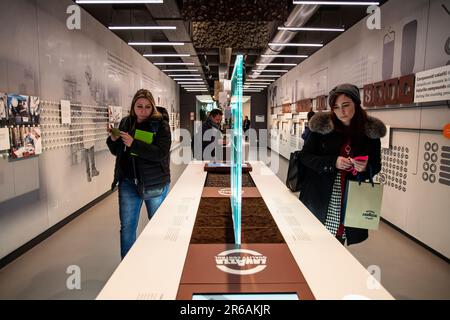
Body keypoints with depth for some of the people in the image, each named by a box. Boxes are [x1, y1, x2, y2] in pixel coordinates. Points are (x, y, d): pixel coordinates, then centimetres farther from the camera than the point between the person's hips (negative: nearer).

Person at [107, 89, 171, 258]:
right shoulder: (125, 123, 5)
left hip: (155, 184, -3)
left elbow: (161, 153, -20)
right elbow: (117, 152, 13)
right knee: (127, 227, 10)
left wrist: (133, 143, -26)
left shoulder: (161, 125, -7)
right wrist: (113, 139, -8)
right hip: (128, 182, 4)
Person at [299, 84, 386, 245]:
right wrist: (333, 162, -17)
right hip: (320, 196, -1)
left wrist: (365, 168, -14)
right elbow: (305, 156, -3)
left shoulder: (371, 130, 1)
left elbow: (376, 165, 10)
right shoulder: (322, 125, -5)